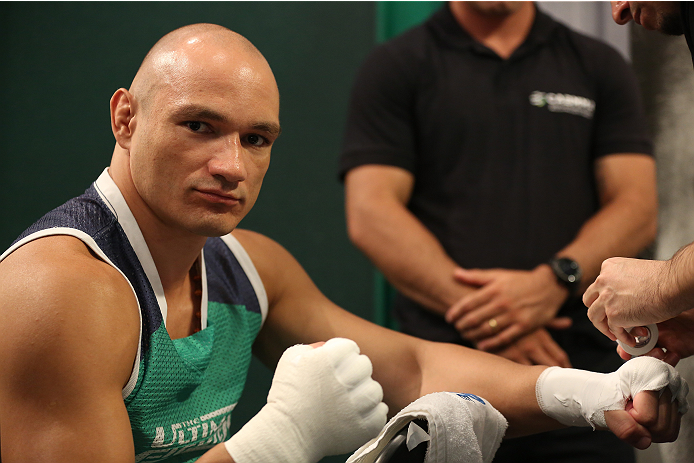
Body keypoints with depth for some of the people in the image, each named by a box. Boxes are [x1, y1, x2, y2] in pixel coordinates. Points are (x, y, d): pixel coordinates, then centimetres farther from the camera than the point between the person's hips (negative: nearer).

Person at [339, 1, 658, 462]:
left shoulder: (599, 66, 14)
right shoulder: (394, 67, 6)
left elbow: (638, 208, 5)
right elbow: (371, 216, -5)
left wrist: (555, 280, -14)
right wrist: (481, 316, -14)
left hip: (582, 370, 2)